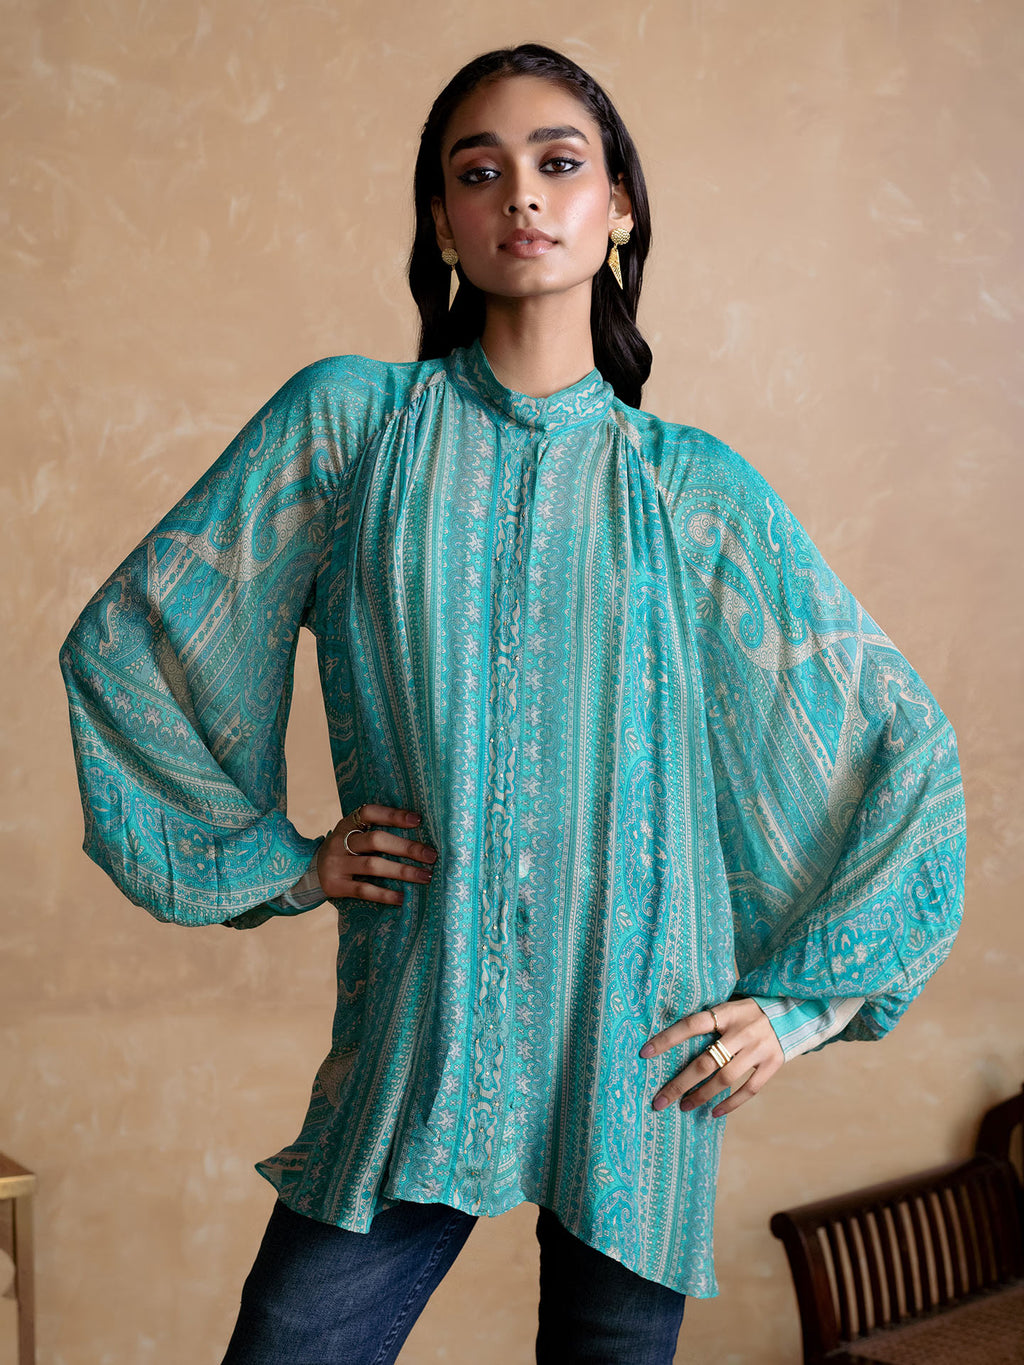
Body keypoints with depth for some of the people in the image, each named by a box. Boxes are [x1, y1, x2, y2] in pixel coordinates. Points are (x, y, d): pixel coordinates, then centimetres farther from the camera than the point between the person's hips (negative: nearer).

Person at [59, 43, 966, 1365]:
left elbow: (906, 747, 8)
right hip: (411, 1048, 0)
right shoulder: (349, 422, 2)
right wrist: (274, 860, 3)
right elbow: (120, 644, 7)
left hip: (637, 1060, 1)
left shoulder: (691, 487, 3)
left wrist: (801, 996, 3)